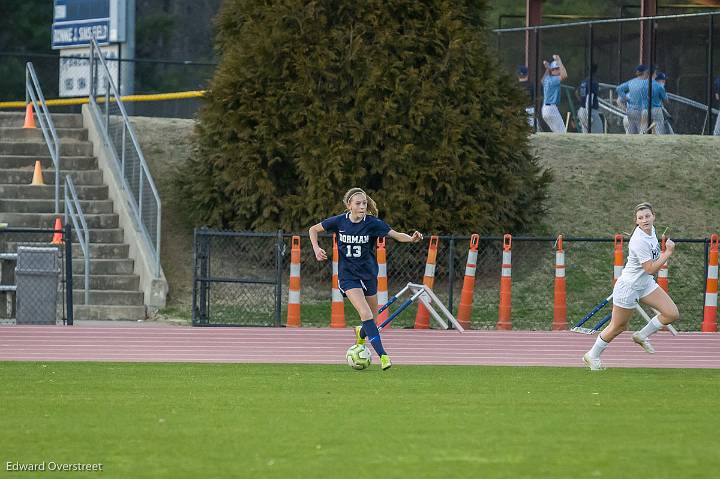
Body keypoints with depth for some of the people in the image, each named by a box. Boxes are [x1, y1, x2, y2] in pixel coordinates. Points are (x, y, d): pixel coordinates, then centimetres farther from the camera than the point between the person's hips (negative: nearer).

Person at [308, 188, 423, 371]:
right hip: (348, 275, -2)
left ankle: (361, 334, 50)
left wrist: (412, 239, -36)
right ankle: (383, 356, -21)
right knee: (366, 314, -21)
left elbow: (396, 235, -16)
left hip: (368, 273, 2)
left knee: (371, 319, 12)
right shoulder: (339, 221, -9)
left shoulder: (372, 223, -10)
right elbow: (313, 229, 6)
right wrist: (316, 249, -9)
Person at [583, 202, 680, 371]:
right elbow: (651, 269, -29)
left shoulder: (651, 230, -3)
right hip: (628, 287, -8)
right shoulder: (639, 241, -31)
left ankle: (642, 336, 18)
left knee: (672, 314, -3)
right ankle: (592, 356, 28)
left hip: (646, 284, 8)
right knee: (618, 327, 7)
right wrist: (668, 253, -26)